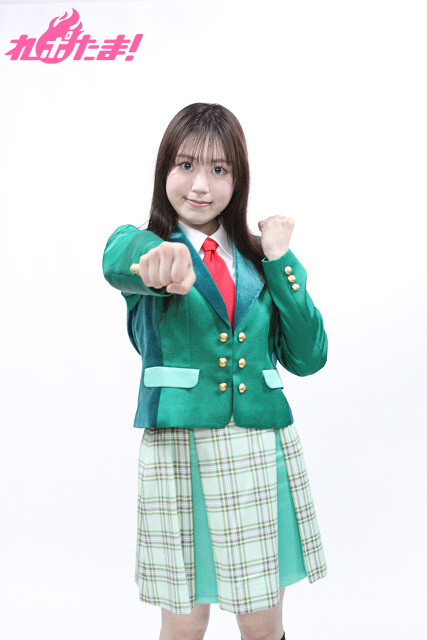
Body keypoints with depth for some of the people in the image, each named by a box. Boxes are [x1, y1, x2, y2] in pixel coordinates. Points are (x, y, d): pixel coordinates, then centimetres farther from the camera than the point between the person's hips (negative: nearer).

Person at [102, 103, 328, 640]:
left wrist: (278, 262, -4)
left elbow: (307, 358, 3)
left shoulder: (260, 260, 10)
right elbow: (119, 259, -27)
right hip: (180, 449, -2)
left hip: (263, 451, 3)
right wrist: (161, 256, -51)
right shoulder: (144, 248, 1)